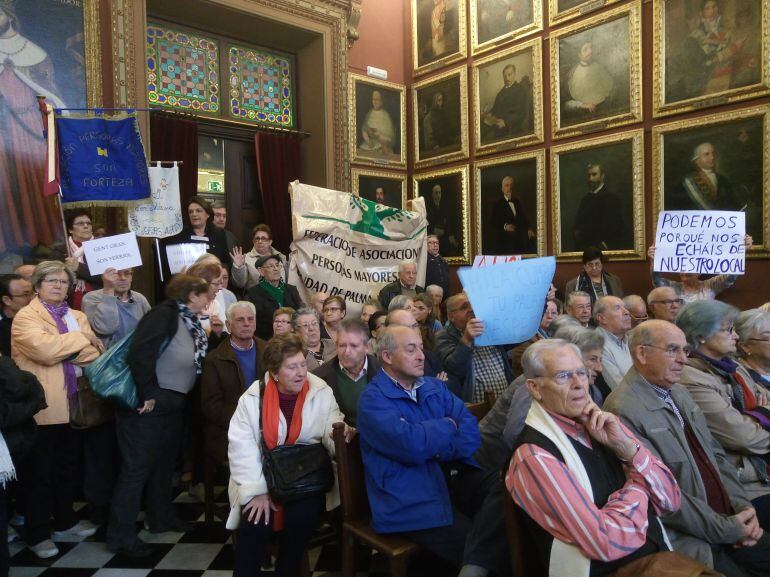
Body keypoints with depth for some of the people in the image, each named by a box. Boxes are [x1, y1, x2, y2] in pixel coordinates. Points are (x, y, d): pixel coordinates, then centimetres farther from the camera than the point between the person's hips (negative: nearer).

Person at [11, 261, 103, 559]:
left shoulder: (77, 316, 12)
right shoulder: (25, 317, -7)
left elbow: (94, 352, -1)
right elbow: (45, 349, -25)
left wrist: (63, 350, -17)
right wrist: (80, 340, -12)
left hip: (70, 405, 6)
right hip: (41, 407, -6)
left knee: (67, 467, 18)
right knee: (39, 473, 5)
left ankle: (65, 521, 33)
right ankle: (36, 533, 18)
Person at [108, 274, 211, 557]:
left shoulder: (191, 322, 10)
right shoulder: (164, 314, -18)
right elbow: (140, 354, -26)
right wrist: (148, 395, -22)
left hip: (173, 405, 9)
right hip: (149, 405, -9)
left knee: (165, 463, 21)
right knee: (137, 467, -1)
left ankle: (161, 517, 38)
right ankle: (121, 536, 12)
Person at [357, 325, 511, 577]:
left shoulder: (435, 387, 15)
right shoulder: (373, 399, -7)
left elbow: (471, 434, 5)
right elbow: (412, 445, -22)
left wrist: (433, 445, -14)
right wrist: (449, 425, -3)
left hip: (456, 477, 7)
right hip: (413, 499, -7)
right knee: (494, 553, -23)